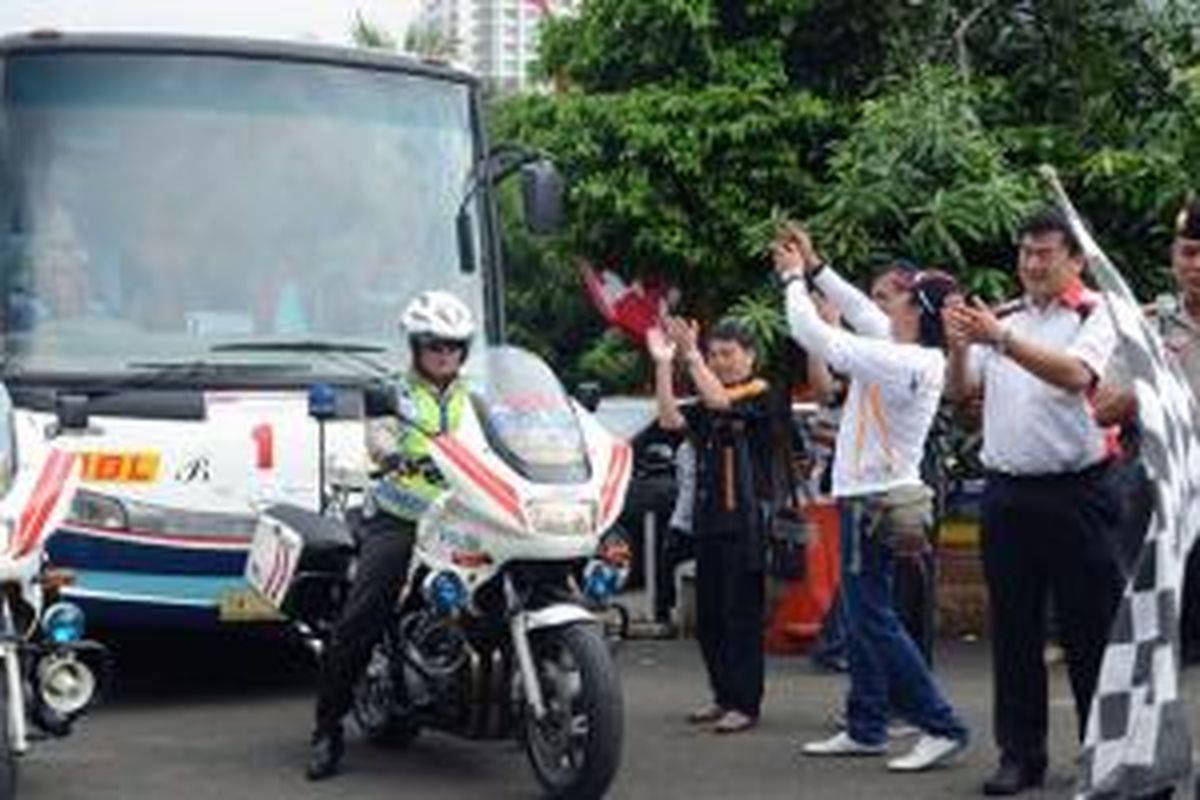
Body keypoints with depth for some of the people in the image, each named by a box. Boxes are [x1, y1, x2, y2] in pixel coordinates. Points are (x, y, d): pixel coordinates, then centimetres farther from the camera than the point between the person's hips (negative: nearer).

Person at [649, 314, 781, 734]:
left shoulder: (761, 393, -4)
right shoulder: (706, 406, 15)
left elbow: (721, 402, -22)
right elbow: (670, 419, -1)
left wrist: (690, 356, -24)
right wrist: (663, 364, -5)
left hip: (746, 521, -7)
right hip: (709, 518, 7)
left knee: (742, 613, -4)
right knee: (708, 615, 10)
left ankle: (746, 703, 1)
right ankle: (724, 695, 20)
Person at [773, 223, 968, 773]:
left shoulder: (897, 363, -22)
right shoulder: (925, 358, 4)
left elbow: (814, 335, -19)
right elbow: (862, 312, 18)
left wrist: (792, 277, -4)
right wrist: (814, 267, 20)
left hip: (872, 502, -9)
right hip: (879, 496, 10)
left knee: (874, 620, -6)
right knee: (862, 618, 15)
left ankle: (941, 727, -4)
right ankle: (865, 728, 23)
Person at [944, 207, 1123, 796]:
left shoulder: (1097, 315, -3)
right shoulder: (1001, 318, 12)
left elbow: (1076, 375, -21)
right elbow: (961, 390, 7)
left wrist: (999, 339, -29)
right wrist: (959, 345, -13)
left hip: (1075, 490, -5)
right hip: (1007, 491, 5)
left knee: (1089, 627, 1)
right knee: (1013, 629, 8)